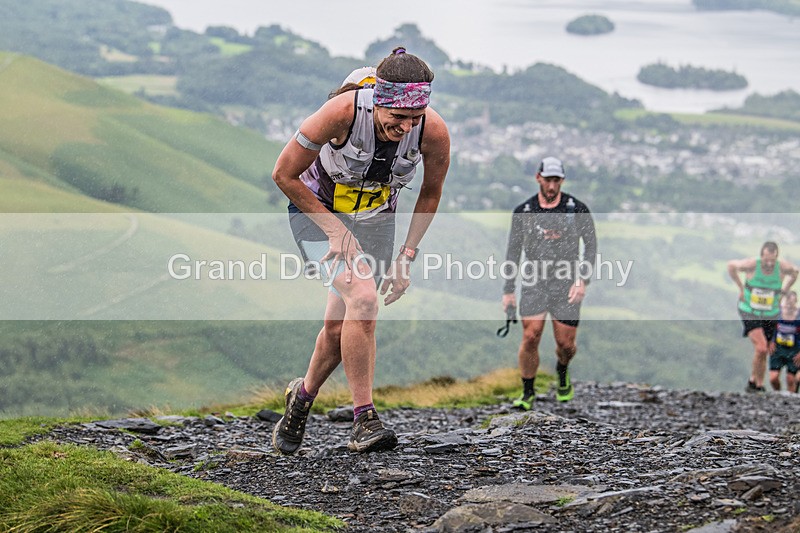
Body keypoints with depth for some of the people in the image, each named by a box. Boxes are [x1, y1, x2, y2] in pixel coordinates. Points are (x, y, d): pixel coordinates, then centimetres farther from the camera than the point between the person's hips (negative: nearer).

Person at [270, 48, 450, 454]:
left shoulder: (434, 132, -24)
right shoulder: (342, 112, -34)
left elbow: (431, 192, -3)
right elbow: (284, 174, -20)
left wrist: (406, 257, -6)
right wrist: (335, 231, -21)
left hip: (375, 219, 4)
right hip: (316, 208, -4)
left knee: (340, 327, 5)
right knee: (363, 297, -26)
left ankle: (303, 395, 35)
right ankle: (364, 421, -20)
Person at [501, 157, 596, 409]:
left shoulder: (577, 209, -2)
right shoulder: (524, 211, 2)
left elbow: (591, 245, 3)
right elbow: (513, 251, 8)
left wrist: (583, 281, -9)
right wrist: (508, 291, 5)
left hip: (567, 284, 0)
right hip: (534, 283, 0)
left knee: (566, 343, 1)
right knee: (530, 338, -11)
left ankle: (562, 371, 36)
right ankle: (528, 393, 4)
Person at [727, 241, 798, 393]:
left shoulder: (782, 267, -15)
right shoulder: (752, 265, -21)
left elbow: (795, 272, 11)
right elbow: (731, 265, -1)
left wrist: (783, 292, 6)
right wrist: (741, 288, 0)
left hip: (770, 316, 3)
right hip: (749, 313, -3)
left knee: (763, 354, 8)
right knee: (761, 347, -22)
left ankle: (759, 386, 24)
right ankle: (753, 380, -5)